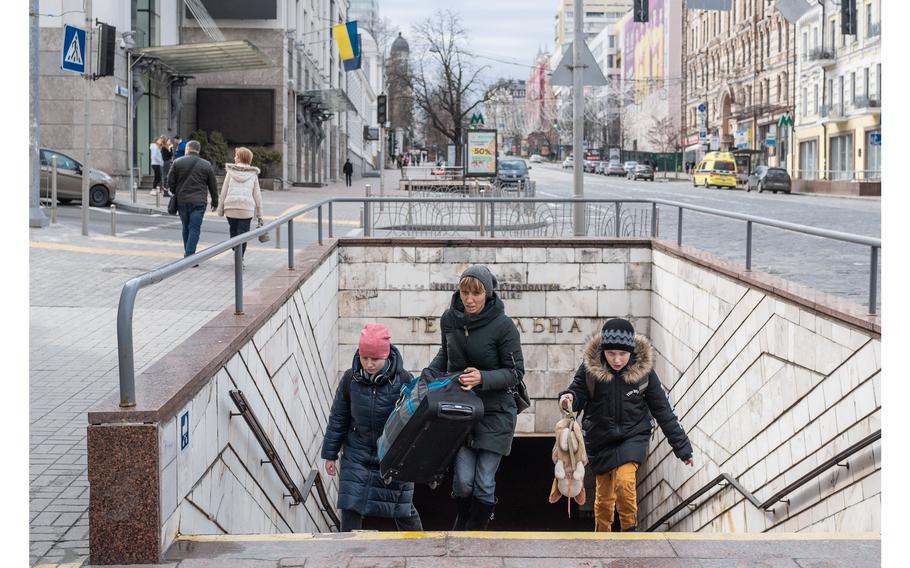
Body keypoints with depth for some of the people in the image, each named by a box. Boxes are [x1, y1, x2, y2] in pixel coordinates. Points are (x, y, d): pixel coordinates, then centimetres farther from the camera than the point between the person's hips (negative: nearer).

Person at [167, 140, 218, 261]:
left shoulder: (177, 162, 1)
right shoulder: (206, 165, 2)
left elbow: (170, 181, 1)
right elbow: (213, 186, 5)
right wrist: (215, 202, 15)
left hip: (182, 201, 2)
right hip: (198, 201, -2)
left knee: (186, 227, 16)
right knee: (194, 229, -3)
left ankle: (188, 253, 25)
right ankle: (189, 256, -11)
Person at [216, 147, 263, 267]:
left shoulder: (230, 171, 5)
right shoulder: (253, 174, 7)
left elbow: (224, 191, 5)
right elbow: (257, 194, 6)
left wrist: (220, 210, 10)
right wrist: (259, 213, 11)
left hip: (231, 207, 0)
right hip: (247, 208, 0)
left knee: (233, 233, 13)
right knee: (243, 235, 2)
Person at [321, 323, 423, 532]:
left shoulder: (403, 380, -13)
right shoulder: (350, 379, -7)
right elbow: (338, 418, 4)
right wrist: (330, 454, 6)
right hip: (357, 454, 2)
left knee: (403, 510, 8)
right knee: (350, 507, -5)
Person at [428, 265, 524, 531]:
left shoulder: (503, 326, -15)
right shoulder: (449, 319, -1)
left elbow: (515, 371, -10)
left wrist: (482, 378, -25)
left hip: (495, 412, -3)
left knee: (484, 484, -1)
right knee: (463, 480, -3)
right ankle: (462, 523, 27)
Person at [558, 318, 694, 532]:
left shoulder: (643, 370, -13)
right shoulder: (590, 366, -15)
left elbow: (662, 410, -4)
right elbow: (579, 392, -3)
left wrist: (682, 446, -1)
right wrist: (569, 398, -30)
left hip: (632, 436, -2)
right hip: (600, 438, 2)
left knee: (624, 482, -25)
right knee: (603, 496, 11)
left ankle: (630, 530, -5)